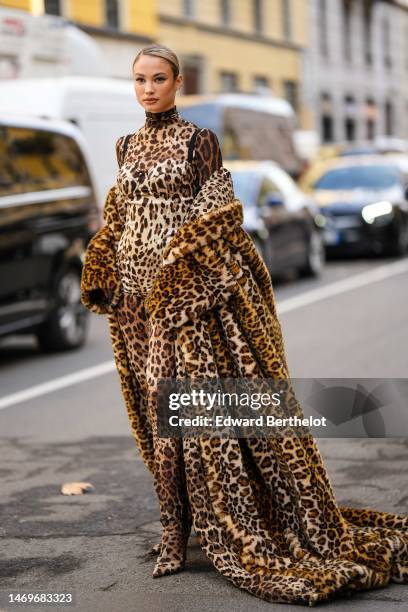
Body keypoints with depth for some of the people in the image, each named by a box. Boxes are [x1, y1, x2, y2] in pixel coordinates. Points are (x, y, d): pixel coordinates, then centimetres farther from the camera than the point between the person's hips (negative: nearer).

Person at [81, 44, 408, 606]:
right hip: (141, 295, 6)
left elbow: (217, 217, -7)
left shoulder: (198, 140, -3)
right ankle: (178, 527, 19)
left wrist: (179, 278, -16)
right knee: (159, 409, 9)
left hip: (191, 290, -6)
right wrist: (105, 281, 9)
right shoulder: (128, 147, 14)